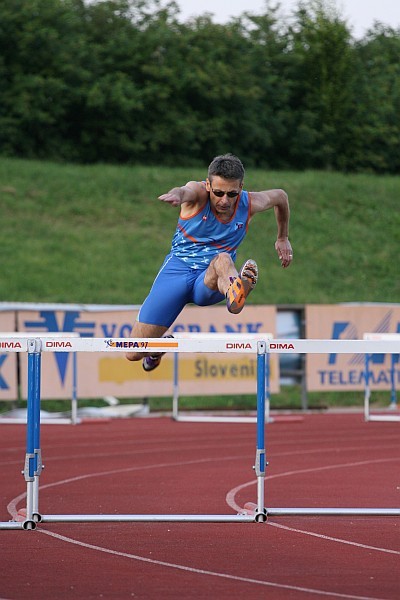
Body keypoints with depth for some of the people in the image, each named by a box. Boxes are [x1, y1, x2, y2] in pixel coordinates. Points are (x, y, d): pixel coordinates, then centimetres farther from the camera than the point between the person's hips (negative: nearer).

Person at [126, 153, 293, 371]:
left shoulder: (249, 204, -5)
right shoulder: (198, 193, -13)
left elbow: (280, 196, 18)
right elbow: (185, 191, -41)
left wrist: (282, 238, 29)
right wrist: (176, 195, -66)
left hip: (209, 282, 0)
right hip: (178, 269, 0)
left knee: (222, 259, -40)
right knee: (134, 353, -5)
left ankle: (235, 291, -75)